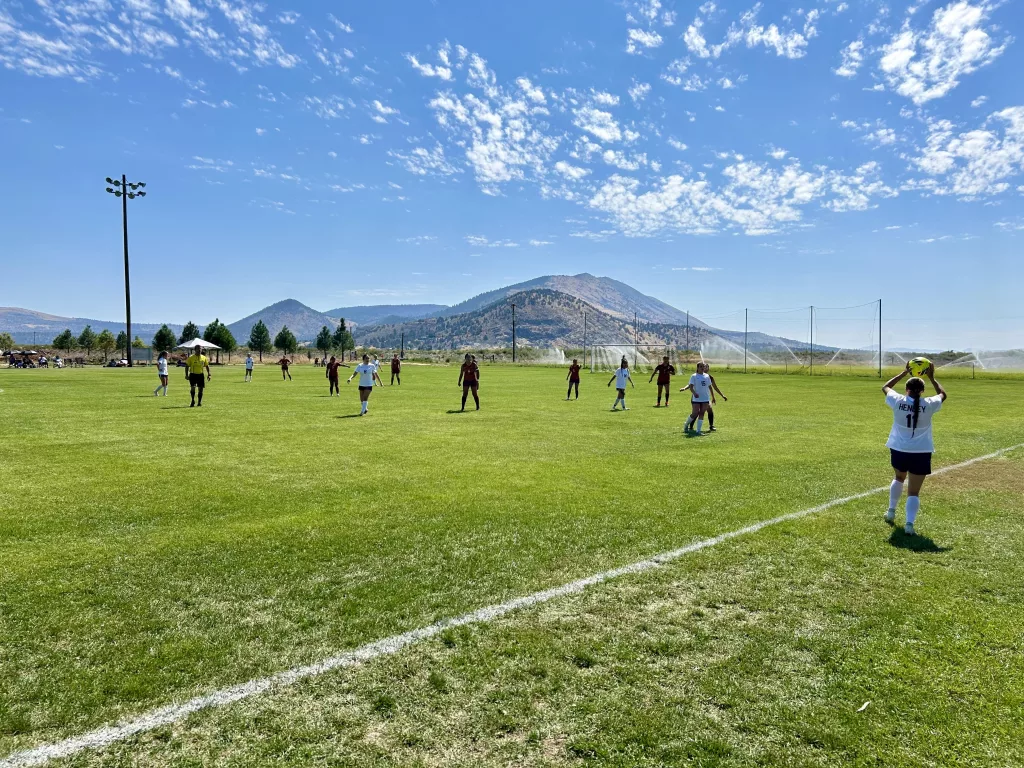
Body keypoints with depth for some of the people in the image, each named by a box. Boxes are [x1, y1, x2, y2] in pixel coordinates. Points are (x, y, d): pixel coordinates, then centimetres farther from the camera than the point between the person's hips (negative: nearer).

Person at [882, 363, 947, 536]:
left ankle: (891, 511, 36)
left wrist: (904, 373, 16)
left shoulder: (898, 401, -8)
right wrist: (932, 378, 18)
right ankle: (909, 524, -10)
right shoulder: (929, 404, -9)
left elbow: (885, 387, 13)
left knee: (899, 478, 30)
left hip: (898, 450, 2)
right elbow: (942, 394, 15)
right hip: (920, 453, -2)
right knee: (914, 491, 3)